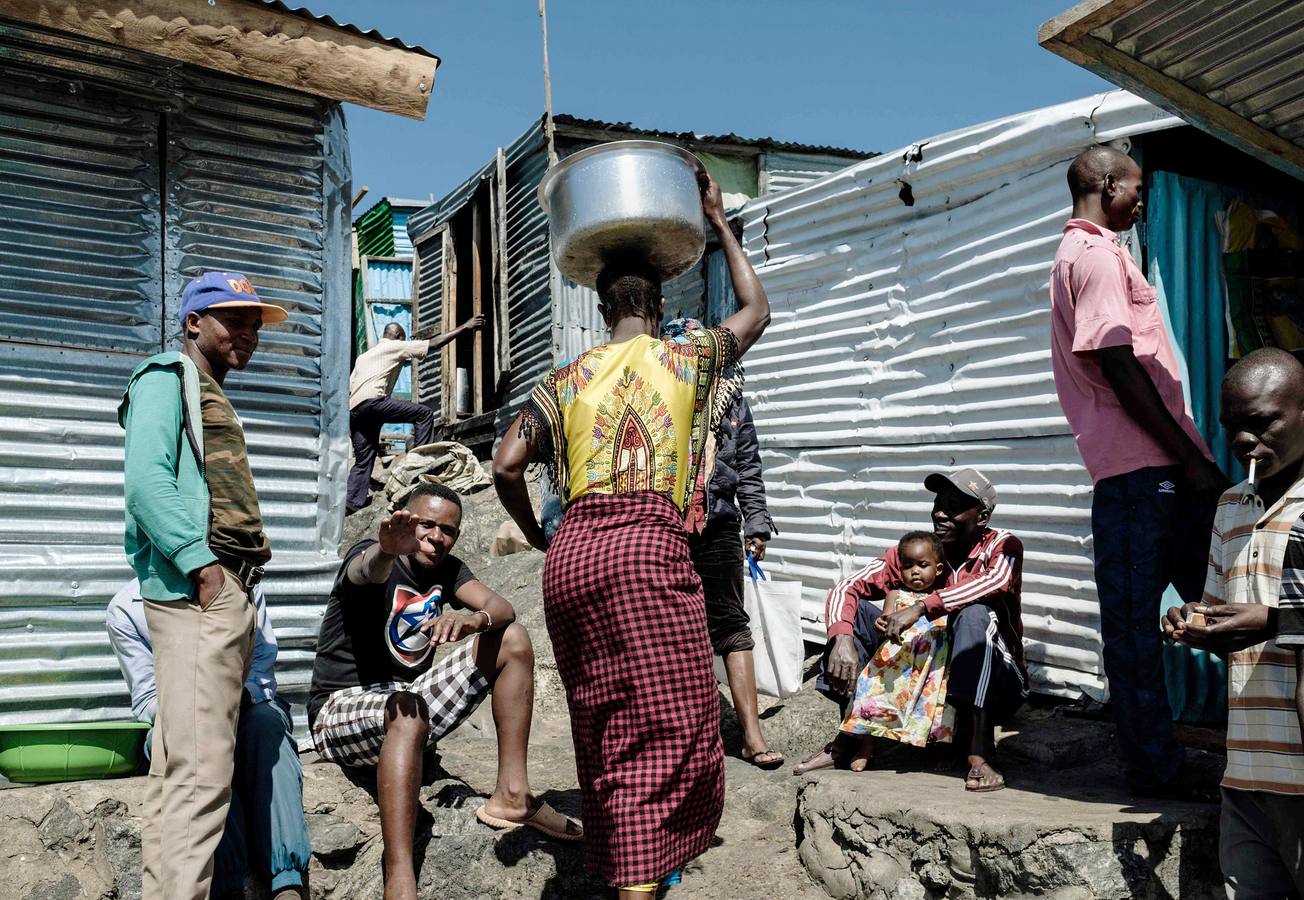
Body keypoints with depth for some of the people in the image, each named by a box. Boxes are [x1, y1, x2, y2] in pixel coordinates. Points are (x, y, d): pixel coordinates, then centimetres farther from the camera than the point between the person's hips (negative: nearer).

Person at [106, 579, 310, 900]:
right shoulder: (125, 608, -5)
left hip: (246, 709, 1)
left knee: (266, 718, -33)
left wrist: (238, 695, -29)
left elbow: (262, 674, -6)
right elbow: (146, 704, -7)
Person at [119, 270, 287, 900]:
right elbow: (145, 478, -15)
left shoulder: (208, 395, 27)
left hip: (225, 591, 10)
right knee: (201, 768, -15)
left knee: (179, 765, 10)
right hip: (197, 589, -10)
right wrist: (200, 563, -20)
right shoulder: (167, 377, 0)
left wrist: (239, 597, 15)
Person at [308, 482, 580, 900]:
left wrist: (474, 619, -38)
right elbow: (369, 570, -39)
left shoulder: (448, 570, 5)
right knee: (407, 712, -41)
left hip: (410, 696, 7)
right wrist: (388, 550, -64)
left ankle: (511, 793, -11)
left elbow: (503, 608, -12)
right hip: (341, 707, -6)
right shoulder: (369, 556, -12)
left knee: (513, 639, -5)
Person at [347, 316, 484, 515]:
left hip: (353, 409, 8)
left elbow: (349, 386, 26)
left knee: (363, 460, 10)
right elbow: (434, 344, 7)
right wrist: (464, 327, 11)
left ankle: (350, 505, 1)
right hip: (371, 400, -8)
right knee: (424, 413, -4)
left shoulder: (364, 356, 34)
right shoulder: (396, 346, 13)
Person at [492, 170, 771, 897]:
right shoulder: (685, 359, 11)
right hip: (649, 546, -4)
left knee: (602, 723, 16)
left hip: (572, 552, 5)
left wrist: (538, 536, 22)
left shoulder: (567, 379, 17)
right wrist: (719, 223, 36)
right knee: (671, 725, 0)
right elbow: (757, 310, 29)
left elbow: (508, 466, 6)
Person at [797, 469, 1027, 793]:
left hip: (995, 686, -4)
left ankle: (980, 754, -35)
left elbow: (997, 580, -36)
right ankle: (846, 739, -10)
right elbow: (846, 589, -8)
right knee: (859, 609, -11)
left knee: (975, 614, -33)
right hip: (930, 675, 4)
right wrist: (842, 639, -29)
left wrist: (921, 607, -43)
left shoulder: (1003, 545, -12)